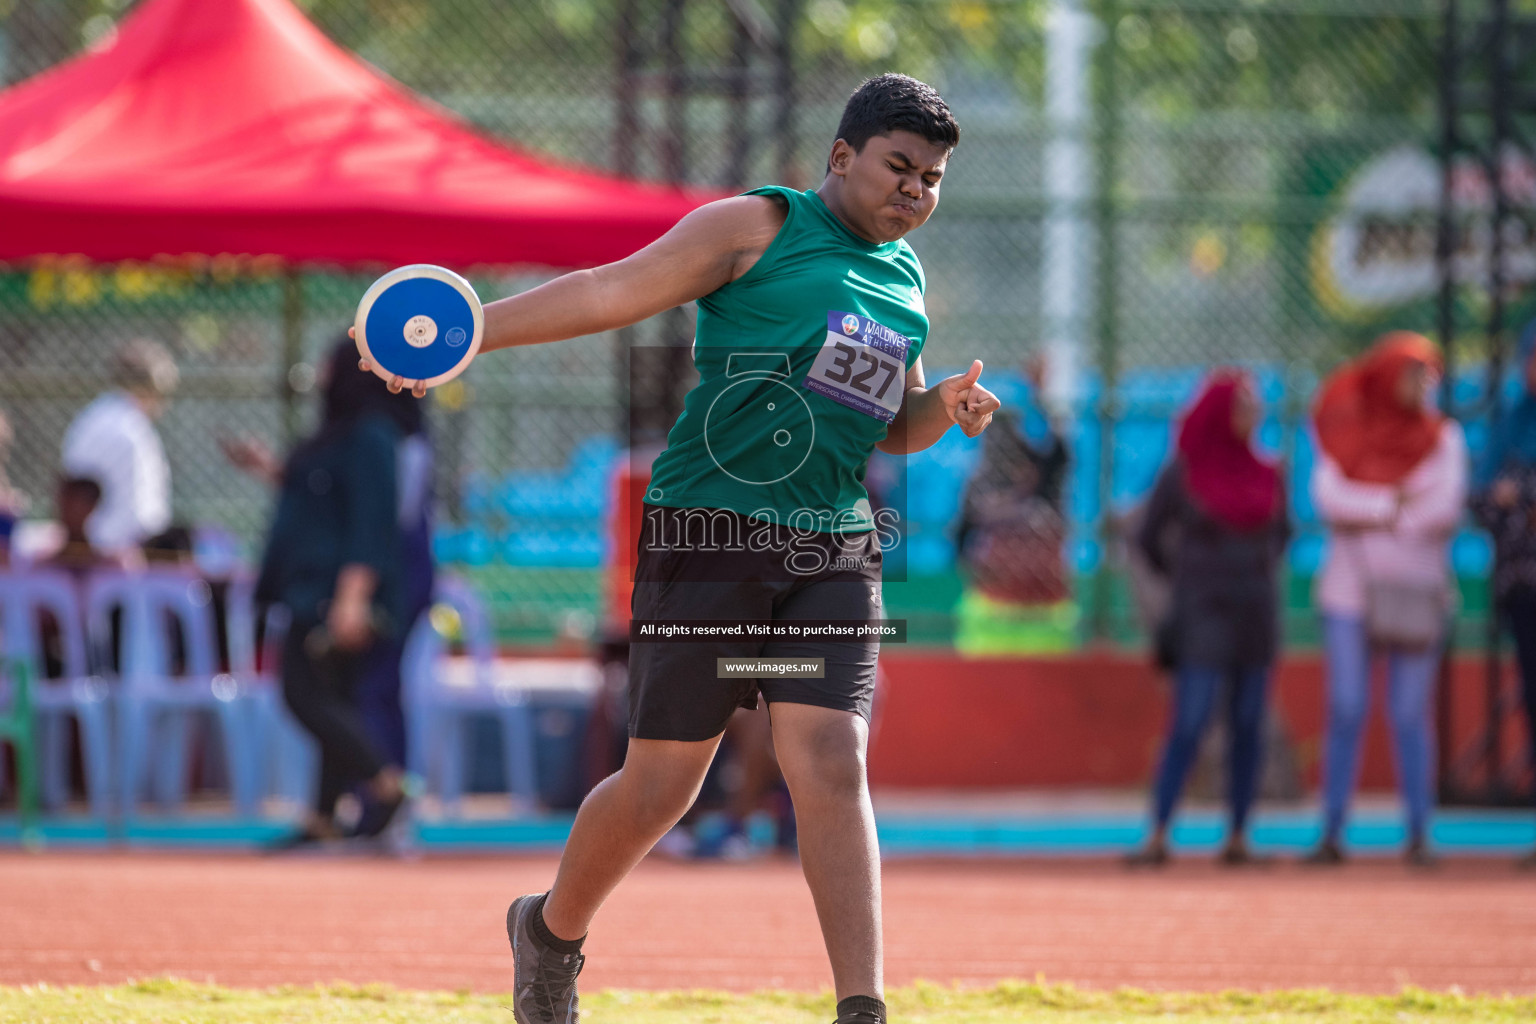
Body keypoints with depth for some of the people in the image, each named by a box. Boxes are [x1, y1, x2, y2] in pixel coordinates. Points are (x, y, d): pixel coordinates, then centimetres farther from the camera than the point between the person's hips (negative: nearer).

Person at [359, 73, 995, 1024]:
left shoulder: (903, 277, 17)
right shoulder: (760, 227, -3)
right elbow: (612, 290, -9)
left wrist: (946, 406, 5)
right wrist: (468, 329, -19)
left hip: (833, 555, 5)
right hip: (707, 537, -5)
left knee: (833, 767, -12)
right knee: (661, 786, 1)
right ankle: (552, 929, 29)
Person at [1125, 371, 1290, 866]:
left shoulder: (1266, 472, 5)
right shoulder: (1181, 473, -6)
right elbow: (1148, 539, 5)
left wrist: (1261, 574, 11)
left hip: (1256, 616, 4)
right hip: (1203, 620, -4)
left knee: (1248, 728, 3)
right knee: (1188, 725, -11)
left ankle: (1238, 835, 8)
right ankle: (1158, 836, -10)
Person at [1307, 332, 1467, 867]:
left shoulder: (1443, 437, 5)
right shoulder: (1344, 432, 6)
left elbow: (1446, 508, -8)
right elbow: (1329, 496, -9)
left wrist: (1367, 517, -6)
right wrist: (1396, 503, -13)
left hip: (1415, 587, 0)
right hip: (1349, 588, 0)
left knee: (1410, 716, -3)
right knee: (1346, 712, -6)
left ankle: (1419, 834, 1)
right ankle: (1332, 834, -3)